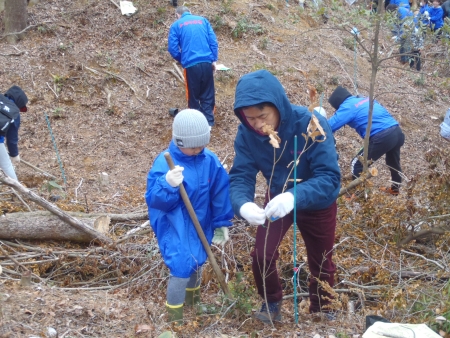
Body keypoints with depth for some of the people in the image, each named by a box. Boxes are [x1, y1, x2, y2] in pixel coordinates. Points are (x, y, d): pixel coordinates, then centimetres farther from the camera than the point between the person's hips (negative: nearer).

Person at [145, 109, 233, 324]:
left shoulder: (210, 161, -9)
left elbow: (221, 193, 0)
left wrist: (221, 224, 4)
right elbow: (152, 199, -25)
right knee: (182, 266, -14)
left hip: (201, 223, 5)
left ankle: (193, 300, 51)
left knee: (196, 262, 22)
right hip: (173, 225, -5)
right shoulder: (164, 163, -21)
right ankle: (175, 317, 7)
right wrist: (168, 185, -45)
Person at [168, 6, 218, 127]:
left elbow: (173, 49, 3)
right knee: (207, 95, 12)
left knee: (193, 96, 10)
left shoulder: (176, 25, 8)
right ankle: (209, 122, 10)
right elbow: (213, 41, 6)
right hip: (206, 63, 2)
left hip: (191, 65, -2)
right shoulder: (202, 20, 15)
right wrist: (214, 60, 9)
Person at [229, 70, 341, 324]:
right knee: (262, 256, -6)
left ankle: (321, 313, 42)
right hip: (277, 198, 2)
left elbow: (330, 177, -39)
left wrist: (294, 197, -57)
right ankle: (272, 302, 25)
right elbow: (241, 176, -24)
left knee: (321, 263, 14)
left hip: (317, 202, -2)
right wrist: (243, 204, -47)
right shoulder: (247, 133, -25)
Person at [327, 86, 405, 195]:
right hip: (398, 132, 9)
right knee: (393, 162, 34)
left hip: (382, 137, -9)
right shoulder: (366, 99, 22)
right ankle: (395, 189, 52)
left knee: (357, 164, 6)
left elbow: (329, 126, -11)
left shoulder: (347, 106, -2)